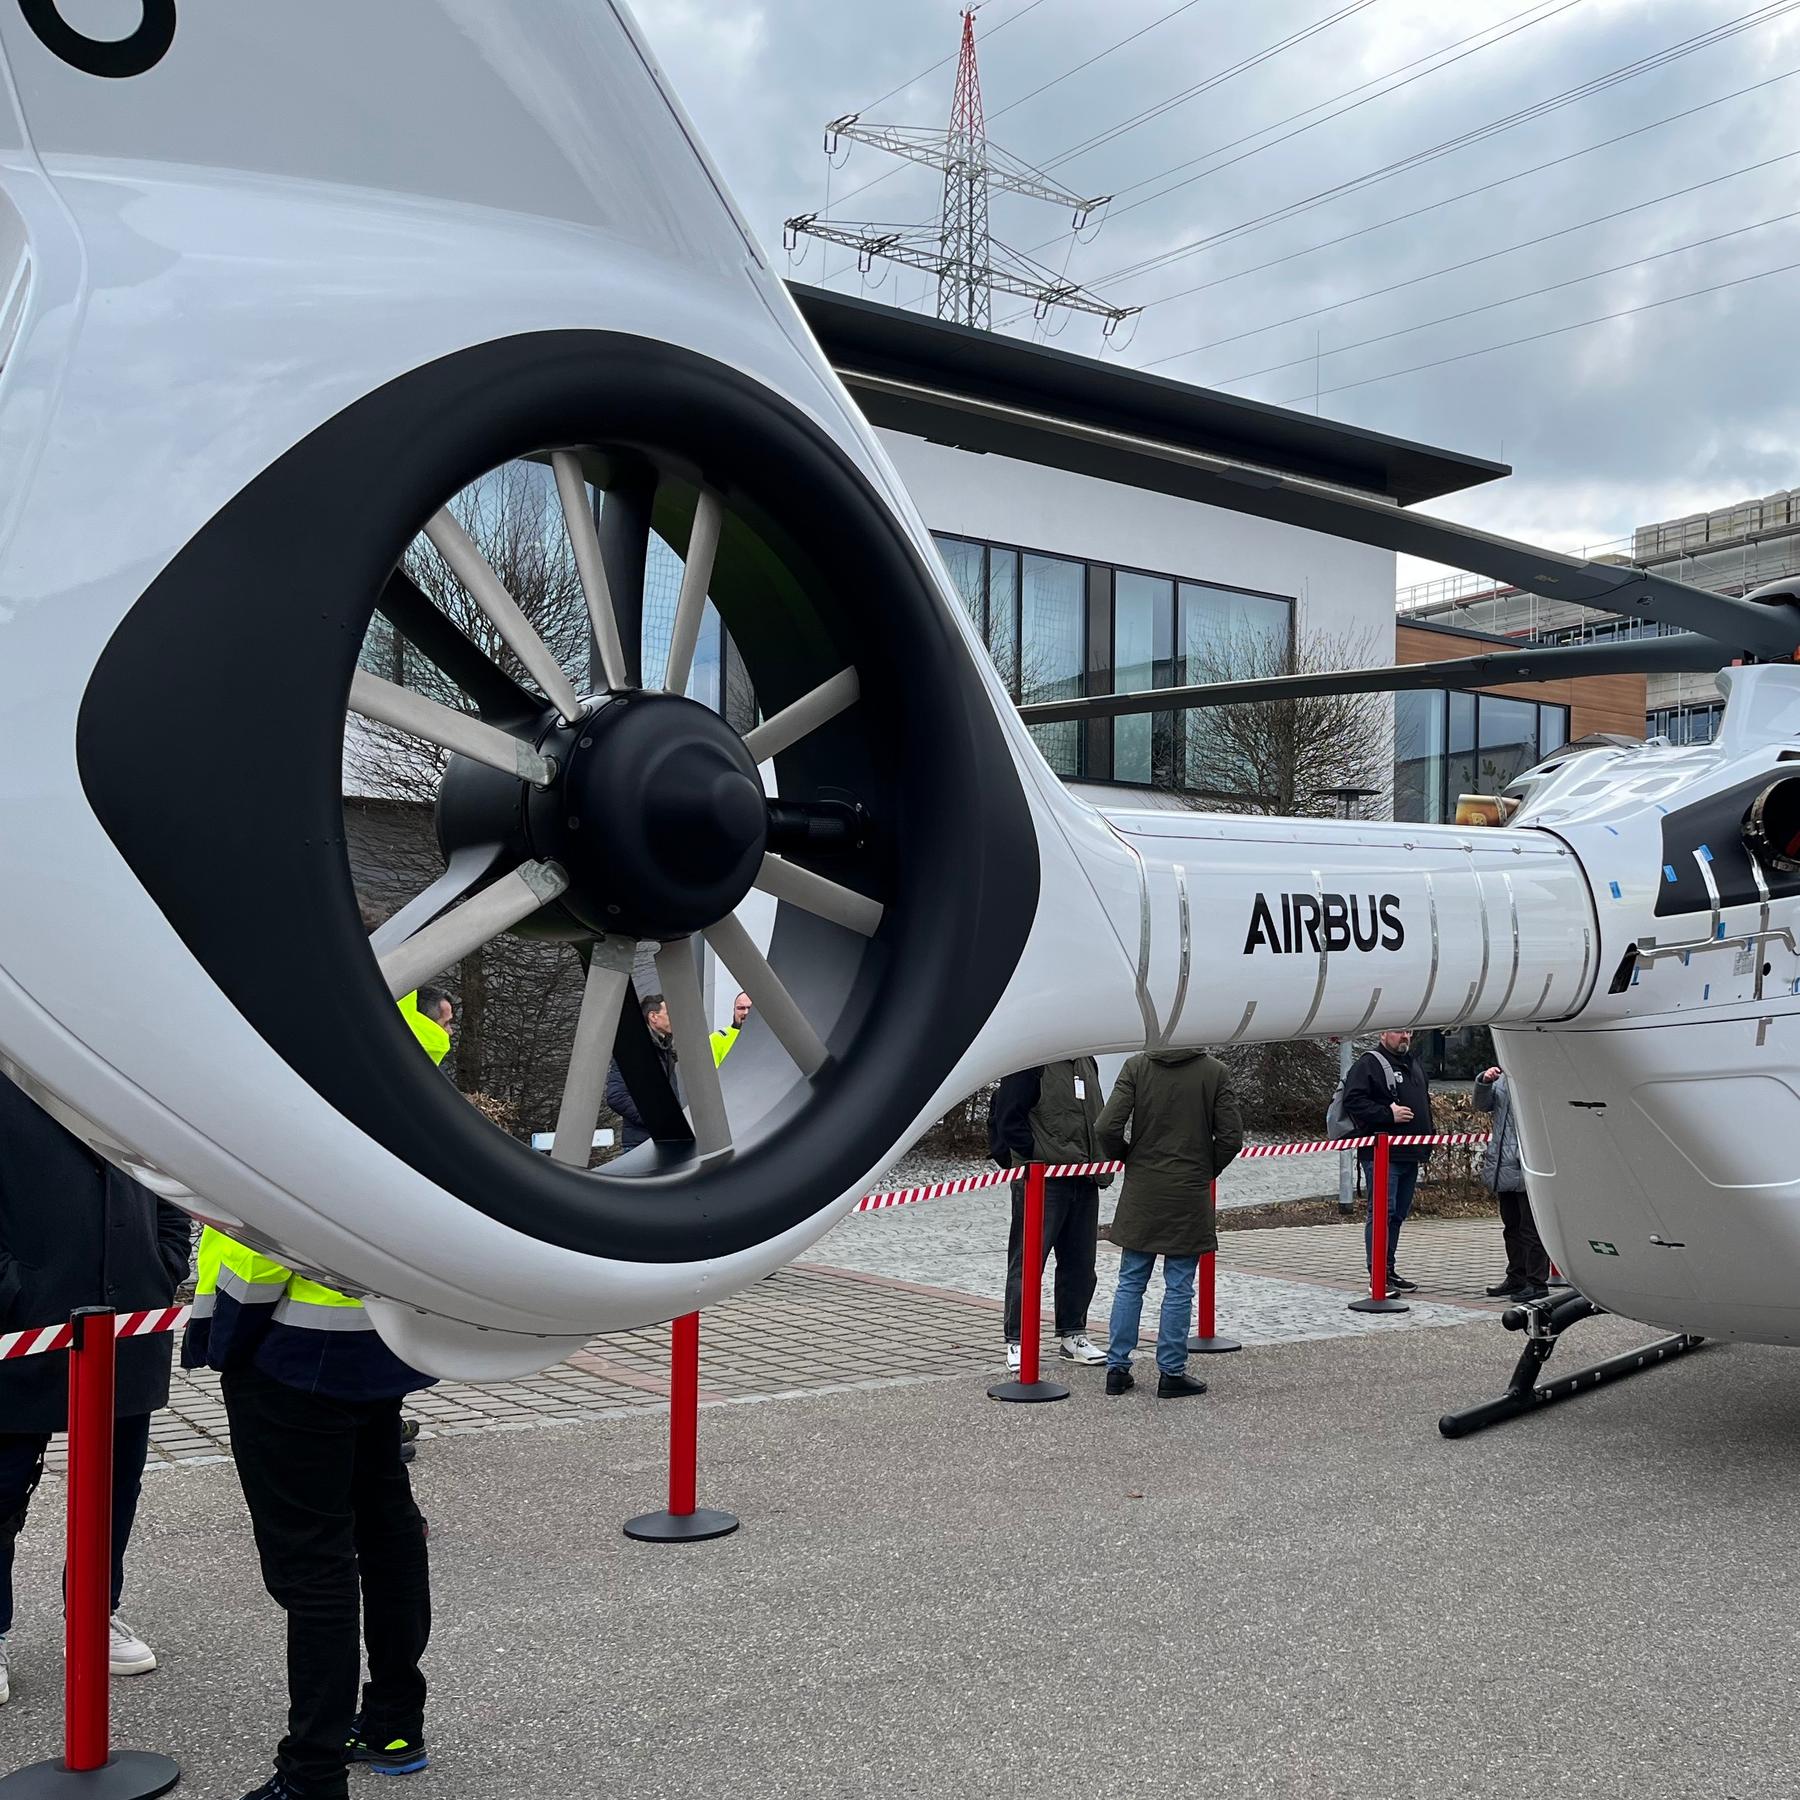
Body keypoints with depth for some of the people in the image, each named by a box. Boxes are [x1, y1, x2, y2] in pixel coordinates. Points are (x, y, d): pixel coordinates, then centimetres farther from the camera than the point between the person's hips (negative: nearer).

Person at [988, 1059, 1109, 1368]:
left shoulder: (1086, 1062, 14)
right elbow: (1008, 1120, -14)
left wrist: (1099, 1162, 10)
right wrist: (1042, 1156, -16)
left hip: (1083, 1180, 8)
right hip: (1041, 1180, -8)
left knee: (1081, 1262, 13)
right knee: (1028, 1261, -2)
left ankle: (1072, 1335, 25)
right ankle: (1017, 1340, 6)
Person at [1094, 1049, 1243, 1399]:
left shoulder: (1136, 1066, -5)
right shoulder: (1215, 1072, -6)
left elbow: (1108, 1127, -11)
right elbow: (1231, 1136, -7)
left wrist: (1126, 1159, 8)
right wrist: (1205, 1170, 10)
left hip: (1141, 1193, 2)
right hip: (1189, 1196, -2)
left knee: (1130, 1283, 11)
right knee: (1179, 1288, 5)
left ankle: (1117, 1368, 14)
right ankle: (1171, 1373, 10)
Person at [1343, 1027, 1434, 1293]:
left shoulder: (1413, 1064, 21)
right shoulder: (1368, 1064, -7)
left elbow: (1424, 1105, 30)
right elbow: (1353, 1101, -18)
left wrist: (1426, 1147, 22)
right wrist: (1388, 1114, -21)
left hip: (1410, 1154, 9)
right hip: (1381, 1154, -8)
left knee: (1398, 1214, 12)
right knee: (1381, 1211, -10)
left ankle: (1388, 1270, 18)